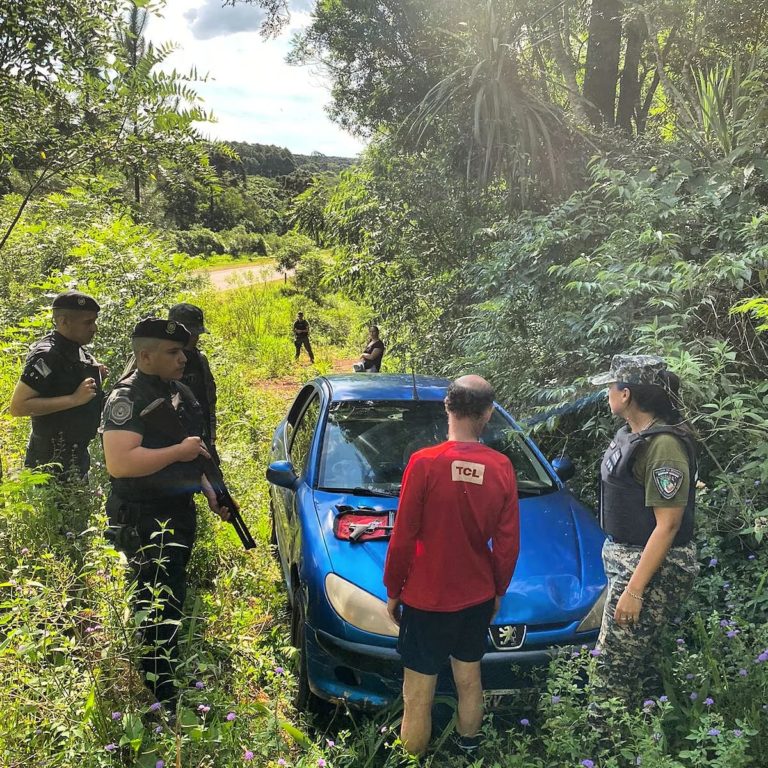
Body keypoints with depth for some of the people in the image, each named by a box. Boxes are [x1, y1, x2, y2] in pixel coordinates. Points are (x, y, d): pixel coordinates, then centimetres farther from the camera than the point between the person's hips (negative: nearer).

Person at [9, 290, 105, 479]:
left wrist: (97, 376, 3)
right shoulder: (46, 356, -19)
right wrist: (74, 399, -26)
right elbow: (17, 407, -24)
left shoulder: (78, 350, 7)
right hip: (53, 459, -9)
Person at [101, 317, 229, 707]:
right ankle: (161, 698, 7)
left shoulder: (181, 393, 11)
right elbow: (119, 463, -29)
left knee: (171, 600, 20)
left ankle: (172, 672, 36)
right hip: (144, 519, -9)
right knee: (158, 607, -4)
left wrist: (210, 491, 13)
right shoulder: (127, 397, -16)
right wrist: (179, 451, -23)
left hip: (179, 511, 9)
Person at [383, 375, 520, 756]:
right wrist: (497, 590, 14)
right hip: (478, 597, 4)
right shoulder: (502, 468, -8)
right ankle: (469, 748, 39)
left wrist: (393, 590, 1)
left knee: (418, 696, 7)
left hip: (427, 599, -4)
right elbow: (508, 542, -1)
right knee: (469, 679, 22)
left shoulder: (424, 463, -18)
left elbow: (402, 538, -13)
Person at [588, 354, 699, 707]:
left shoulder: (664, 445, -22)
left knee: (613, 665, -4)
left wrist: (634, 589, -23)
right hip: (626, 556, 10)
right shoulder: (631, 434, 8)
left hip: (652, 567, -10)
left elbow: (668, 524, -22)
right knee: (640, 656, 20)